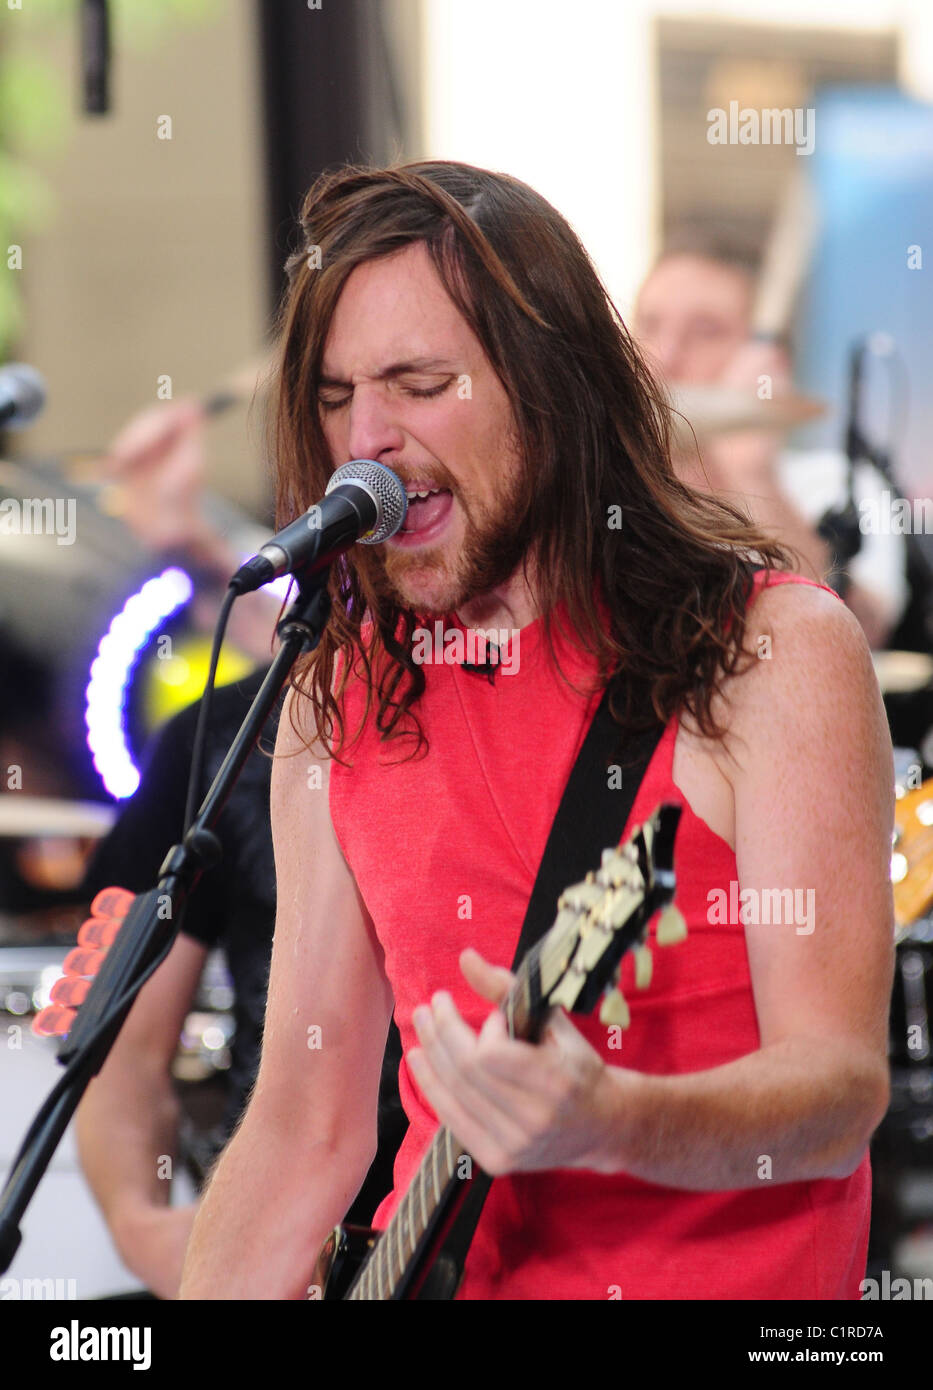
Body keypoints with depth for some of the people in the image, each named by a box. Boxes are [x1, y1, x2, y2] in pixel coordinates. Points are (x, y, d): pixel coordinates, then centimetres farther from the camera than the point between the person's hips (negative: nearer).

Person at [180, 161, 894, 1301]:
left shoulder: (776, 652, -5)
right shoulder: (337, 703, 10)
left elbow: (841, 1089, -14)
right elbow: (305, 1130, 13)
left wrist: (603, 1124, -31)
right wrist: (197, 1303, -1)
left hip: (723, 1272, -4)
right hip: (434, 1272, 4)